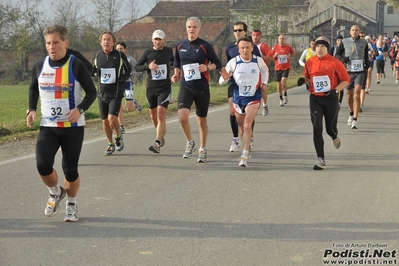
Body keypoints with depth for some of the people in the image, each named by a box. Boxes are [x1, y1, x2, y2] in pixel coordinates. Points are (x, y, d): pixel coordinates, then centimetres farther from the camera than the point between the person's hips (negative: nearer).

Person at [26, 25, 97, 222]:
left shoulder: (76, 65, -11)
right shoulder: (39, 66, 1)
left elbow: (91, 91, -6)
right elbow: (33, 88, 19)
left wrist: (80, 109, -23)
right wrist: (32, 109, 3)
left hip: (73, 126, -2)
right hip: (47, 126, 3)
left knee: (70, 169, 4)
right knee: (43, 165, -15)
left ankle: (71, 204, 31)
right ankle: (55, 193, 18)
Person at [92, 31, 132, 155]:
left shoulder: (120, 55, -5)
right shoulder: (97, 56, 5)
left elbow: (128, 69, 10)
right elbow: (94, 71, 21)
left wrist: (123, 79, -1)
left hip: (116, 93, -4)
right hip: (102, 93, 4)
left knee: (112, 118, -19)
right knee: (105, 121, 7)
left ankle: (119, 137, 10)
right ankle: (111, 145, 24)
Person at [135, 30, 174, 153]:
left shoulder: (168, 51, 4)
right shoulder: (148, 53, 0)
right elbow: (137, 67, 2)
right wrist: (148, 66, -16)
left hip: (165, 88, -2)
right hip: (151, 88, 2)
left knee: (161, 116, -15)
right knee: (154, 116, 13)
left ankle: (157, 144, -20)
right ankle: (161, 135, 41)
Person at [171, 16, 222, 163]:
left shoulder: (205, 46, -4)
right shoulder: (180, 46, 6)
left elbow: (218, 64, 0)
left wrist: (207, 67, -19)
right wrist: (176, 74, 4)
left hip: (202, 87, -2)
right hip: (185, 87, 2)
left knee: (202, 120, 8)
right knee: (182, 117, -18)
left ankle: (202, 150, 27)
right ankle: (190, 143, 8)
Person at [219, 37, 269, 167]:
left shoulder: (258, 61, -6)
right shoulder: (233, 62, -9)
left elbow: (265, 70, 18)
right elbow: (222, 80, -5)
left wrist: (264, 83, 3)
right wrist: (225, 78, -28)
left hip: (253, 98, -2)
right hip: (238, 97, 2)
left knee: (247, 125, -17)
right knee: (241, 126, 14)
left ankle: (245, 155, -16)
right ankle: (246, 146, 38)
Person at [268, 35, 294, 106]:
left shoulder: (288, 47, 0)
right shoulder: (275, 47, -1)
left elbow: (292, 53, 20)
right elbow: (269, 57, 5)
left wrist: (289, 56, -1)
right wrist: (274, 56, -15)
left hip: (286, 68, -2)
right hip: (278, 68, 2)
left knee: (283, 81, -21)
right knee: (279, 83, 6)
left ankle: (285, 95, 3)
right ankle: (281, 99, 21)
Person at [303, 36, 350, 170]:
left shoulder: (335, 62, -8)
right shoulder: (309, 62, 2)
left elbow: (346, 80, -2)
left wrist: (335, 90, -15)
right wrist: (305, 82, -1)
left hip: (330, 99, -2)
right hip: (315, 99, 2)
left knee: (331, 128, 7)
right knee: (317, 129, -8)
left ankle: (335, 138, 48)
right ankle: (321, 160, -5)